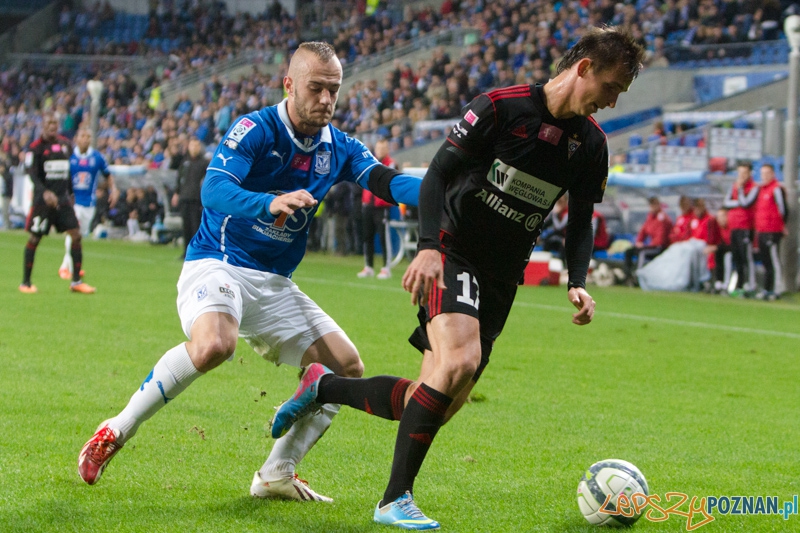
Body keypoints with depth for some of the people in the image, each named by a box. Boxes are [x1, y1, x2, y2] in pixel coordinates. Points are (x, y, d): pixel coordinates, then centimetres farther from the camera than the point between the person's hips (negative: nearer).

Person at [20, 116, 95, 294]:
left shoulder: (65, 144, 11)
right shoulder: (36, 147, -6)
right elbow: (32, 173, -16)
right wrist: (45, 192, -30)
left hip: (63, 199, 5)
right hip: (43, 199, -5)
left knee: (76, 235, -4)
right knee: (35, 239, 0)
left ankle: (76, 281, 2)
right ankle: (25, 282, 11)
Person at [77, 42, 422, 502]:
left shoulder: (339, 148, 5)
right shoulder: (255, 130, -13)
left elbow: (388, 182, -5)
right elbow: (214, 190, -27)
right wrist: (270, 203, -45)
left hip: (275, 283, 7)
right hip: (217, 265, -7)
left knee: (347, 368, -1)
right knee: (214, 345, -36)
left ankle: (277, 474, 12)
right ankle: (117, 430, -17)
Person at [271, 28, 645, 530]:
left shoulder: (591, 143, 2)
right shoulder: (500, 107, -14)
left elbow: (581, 219, 12)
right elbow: (438, 175, -13)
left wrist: (578, 282, -5)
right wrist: (429, 247, -27)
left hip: (501, 279, 6)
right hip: (453, 256, -6)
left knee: (436, 405, 1)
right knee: (459, 361, -30)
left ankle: (323, 386, 25)